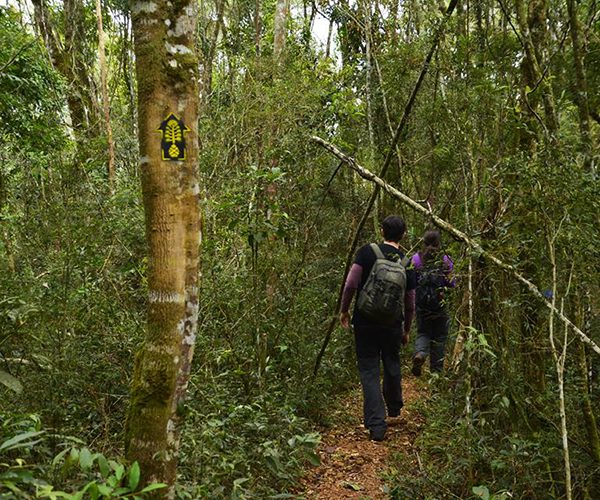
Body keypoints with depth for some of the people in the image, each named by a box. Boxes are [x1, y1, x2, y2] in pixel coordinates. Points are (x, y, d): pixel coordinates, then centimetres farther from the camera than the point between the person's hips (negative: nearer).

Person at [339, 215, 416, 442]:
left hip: (365, 321, -3)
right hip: (393, 324, 3)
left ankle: (376, 425, -2)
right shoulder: (407, 263, 2)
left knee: (369, 371, 2)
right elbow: (410, 303, 7)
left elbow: (351, 284, -14)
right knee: (392, 364, 23)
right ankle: (394, 407, 43)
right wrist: (406, 330, 19)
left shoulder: (367, 252, -7)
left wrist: (344, 310, 0)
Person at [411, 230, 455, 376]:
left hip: (421, 304, 1)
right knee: (439, 336, 12)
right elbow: (452, 283, -3)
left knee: (423, 332, 16)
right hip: (441, 304, -1)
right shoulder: (445, 260, -3)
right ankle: (436, 370, 17)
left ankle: (419, 353, -15)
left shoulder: (416, 258, -2)